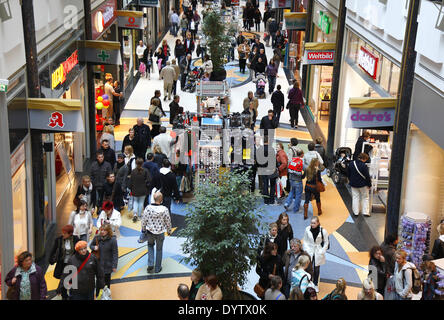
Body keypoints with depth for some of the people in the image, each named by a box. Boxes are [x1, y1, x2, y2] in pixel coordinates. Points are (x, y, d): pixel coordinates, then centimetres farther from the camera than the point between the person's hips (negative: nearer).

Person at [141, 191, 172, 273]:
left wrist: (143, 229, 13)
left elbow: (144, 220, -6)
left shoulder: (148, 208, -17)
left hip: (150, 232, 1)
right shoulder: (165, 209, -20)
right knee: (159, 249, 18)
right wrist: (169, 231, 11)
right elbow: (168, 222, -8)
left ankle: (150, 264, 17)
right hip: (160, 233, -1)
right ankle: (157, 268, 29)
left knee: (150, 245, 28)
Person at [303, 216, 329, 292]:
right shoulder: (307, 229, -9)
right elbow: (305, 241, 2)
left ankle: (316, 285, 26)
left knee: (317, 269, 9)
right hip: (309, 252, 1)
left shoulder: (323, 231, -13)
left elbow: (326, 243, -2)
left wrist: (322, 252, -7)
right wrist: (306, 250, -6)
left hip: (318, 253, -1)